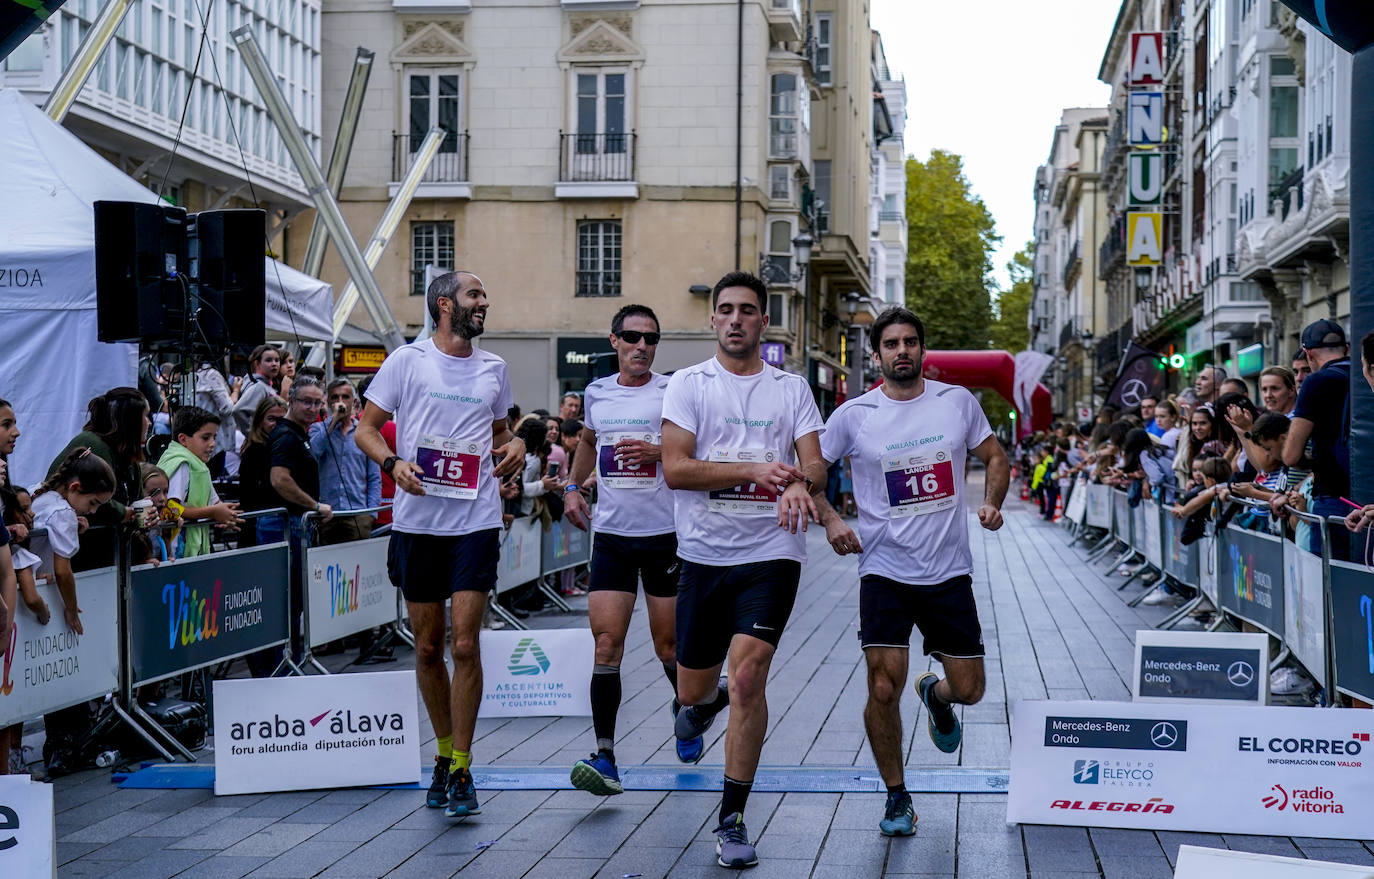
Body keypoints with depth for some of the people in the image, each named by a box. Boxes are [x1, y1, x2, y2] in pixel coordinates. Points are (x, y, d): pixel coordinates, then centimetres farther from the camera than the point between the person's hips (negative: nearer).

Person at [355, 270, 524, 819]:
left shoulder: (493, 368, 12)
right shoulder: (407, 361, 3)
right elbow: (365, 427, 5)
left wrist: (514, 447, 4)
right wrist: (392, 463, -14)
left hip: (476, 521, 1)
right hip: (417, 521, -1)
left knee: (465, 645, -9)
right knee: (427, 648, 8)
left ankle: (461, 771, -2)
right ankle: (444, 754, 26)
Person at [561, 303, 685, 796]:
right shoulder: (597, 393, 10)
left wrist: (658, 452, -22)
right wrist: (572, 487, 20)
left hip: (665, 534, -3)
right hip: (611, 534, 3)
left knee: (668, 645, 7)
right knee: (606, 643, -8)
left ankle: (685, 710, 39)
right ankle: (605, 758, -10)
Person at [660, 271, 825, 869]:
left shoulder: (791, 388, 7)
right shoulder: (689, 384, 3)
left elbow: (815, 464, 0)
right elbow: (675, 468, -8)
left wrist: (800, 484, -25)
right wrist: (755, 469, -18)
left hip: (770, 555, -1)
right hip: (703, 553, 1)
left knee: (748, 676, -16)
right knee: (692, 689, 9)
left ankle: (732, 821, -4)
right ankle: (706, 702, 50)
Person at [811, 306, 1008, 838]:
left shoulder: (958, 402, 2)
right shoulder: (854, 415, -3)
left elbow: (995, 458, 14)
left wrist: (992, 503, -5)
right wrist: (830, 520, -10)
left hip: (949, 571, 2)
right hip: (884, 570, -2)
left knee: (968, 689, 5)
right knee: (884, 688, -9)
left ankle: (935, 695, 43)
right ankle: (897, 799, 10)